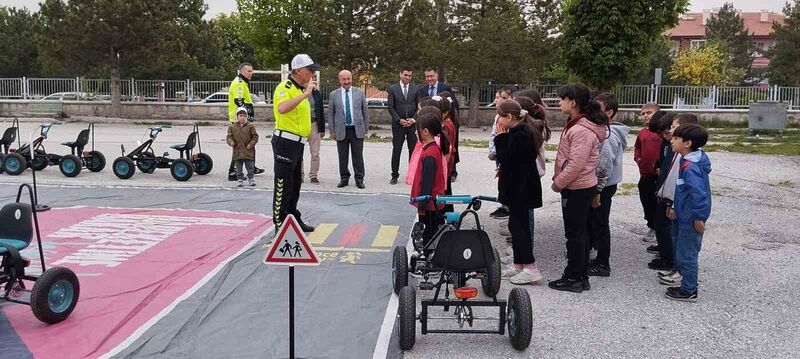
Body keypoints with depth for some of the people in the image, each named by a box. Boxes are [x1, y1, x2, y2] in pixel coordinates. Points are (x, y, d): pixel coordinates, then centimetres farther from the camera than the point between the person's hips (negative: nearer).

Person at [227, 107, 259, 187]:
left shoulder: (250, 126, -1)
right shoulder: (232, 127, 3)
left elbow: (255, 137, 1)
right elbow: (229, 137, 4)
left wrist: (251, 144, -11)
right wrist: (231, 142, -16)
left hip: (248, 151, -1)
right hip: (237, 151, 1)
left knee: (250, 167, 5)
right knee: (239, 168, 7)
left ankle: (250, 179, 18)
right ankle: (240, 179, 17)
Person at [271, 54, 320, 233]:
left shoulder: (300, 89, 16)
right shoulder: (284, 87, -14)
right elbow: (282, 108, -35)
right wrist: (305, 94, -33)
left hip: (297, 144, 10)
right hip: (286, 142, -10)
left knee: (295, 185, 18)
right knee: (283, 186, -4)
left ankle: (294, 220, 29)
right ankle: (280, 225, 3)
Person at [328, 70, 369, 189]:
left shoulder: (359, 93, 5)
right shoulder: (334, 95, 4)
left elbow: (365, 111, 8)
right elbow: (330, 114, 5)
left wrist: (366, 128, 6)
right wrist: (332, 131, 1)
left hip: (357, 130, 0)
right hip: (341, 130, 0)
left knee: (358, 156, 3)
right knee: (343, 157, 6)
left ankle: (359, 179, 12)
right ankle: (344, 178, 18)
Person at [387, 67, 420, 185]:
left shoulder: (416, 89, 7)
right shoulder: (393, 89, 3)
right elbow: (390, 107, 0)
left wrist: (413, 119, -7)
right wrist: (399, 120, -10)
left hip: (412, 123, 1)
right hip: (398, 124, -1)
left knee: (413, 150, 2)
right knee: (396, 150, 1)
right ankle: (395, 175, 7)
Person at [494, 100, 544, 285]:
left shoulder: (518, 135, -20)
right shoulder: (524, 131, 12)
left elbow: (506, 160, -20)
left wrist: (500, 138, -13)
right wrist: (502, 138, 3)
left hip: (521, 188, -10)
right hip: (520, 186, 10)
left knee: (519, 225, -6)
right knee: (516, 224, 15)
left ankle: (531, 268, -4)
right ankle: (519, 265, 23)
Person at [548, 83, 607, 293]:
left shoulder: (582, 130, -21)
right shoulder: (577, 125, 11)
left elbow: (576, 164, -24)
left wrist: (558, 183, -14)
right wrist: (559, 180, 12)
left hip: (577, 189, -10)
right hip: (578, 187, 10)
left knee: (575, 234, -1)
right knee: (578, 233, 15)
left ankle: (574, 278, 9)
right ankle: (580, 276, 25)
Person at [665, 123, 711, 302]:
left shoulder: (690, 167, -25)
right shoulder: (688, 162, 7)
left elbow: (699, 193, -30)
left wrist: (699, 217, -25)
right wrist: (676, 208, 21)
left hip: (690, 220, -10)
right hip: (684, 216, 10)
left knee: (686, 254, 2)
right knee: (682, 251, 20)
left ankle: (689, 291, 15)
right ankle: (688, 285, 33)